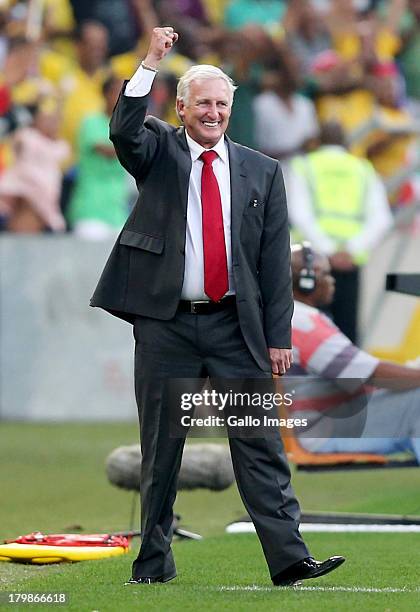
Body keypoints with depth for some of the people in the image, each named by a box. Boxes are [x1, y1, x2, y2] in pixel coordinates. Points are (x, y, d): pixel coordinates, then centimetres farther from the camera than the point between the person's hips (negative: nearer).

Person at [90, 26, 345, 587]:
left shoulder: (262, 172, 10)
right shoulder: (159, 152, 7)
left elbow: (276, 260, 7)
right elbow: (123, 131, -17)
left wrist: (278, 336, 1)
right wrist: (151, 63, -24)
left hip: (237, 328, 1)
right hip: (165, 324, -1)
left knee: (261, 445, -4)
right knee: (160, 446, 4)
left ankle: (289, 558, -8)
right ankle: (154, 562, 12)